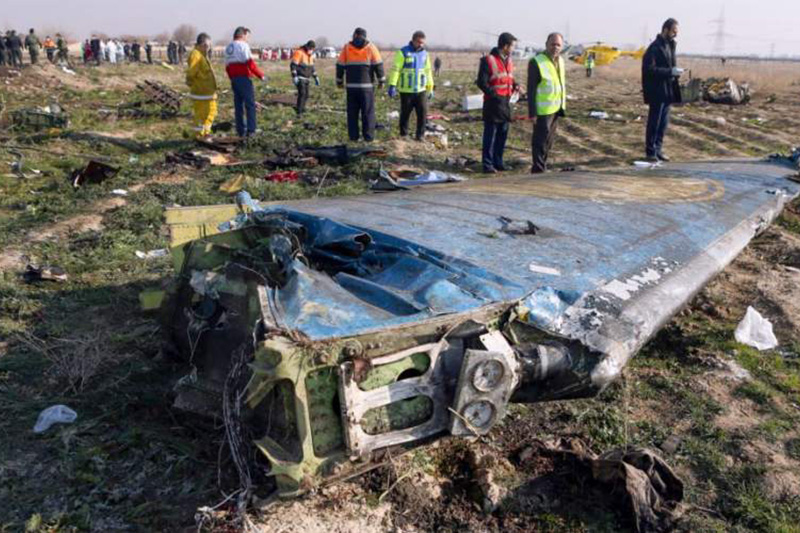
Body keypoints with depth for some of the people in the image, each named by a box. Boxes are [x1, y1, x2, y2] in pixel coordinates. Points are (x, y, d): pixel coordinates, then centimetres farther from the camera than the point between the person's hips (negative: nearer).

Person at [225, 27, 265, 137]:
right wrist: (261, 75, -8)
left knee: (238, 105, 11)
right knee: (250, 104, -3)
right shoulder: (243, 45, -9)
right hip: (244, 78, -8)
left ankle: (241, 130, 12)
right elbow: (250, 63, -16)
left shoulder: (228, 48, 16)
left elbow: (227, 67, 18)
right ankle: (251, 130, -8)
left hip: (234, 79, 8)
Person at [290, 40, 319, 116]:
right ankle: (299, 112, -20)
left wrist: (315, 77, 22)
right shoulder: (299, 52, -12)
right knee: (302, 93, -19)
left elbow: (312, 66, 25)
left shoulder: (310, 55, 14)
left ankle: (302, 110, 19)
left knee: (306, 95, 8)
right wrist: (294, 76, -24)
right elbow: (293, 65, -16)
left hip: (307, 79, 8)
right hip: (299, 78, -8)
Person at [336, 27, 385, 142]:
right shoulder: (371, 48, 1)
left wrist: (339, 81, 16)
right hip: (367, 85, -2)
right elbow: (378, 65, -2)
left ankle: (353, 135, 8)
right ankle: (368, 136, 1)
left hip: (351, 86, 2)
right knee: (368, 112, 3)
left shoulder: (346, 48, 6)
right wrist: (381, 81, 5)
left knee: (352, 112, 8)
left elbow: (340, 66, 7)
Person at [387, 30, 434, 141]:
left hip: (421, 90, 4)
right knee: (405, 114, 4)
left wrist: (430, 88, 19)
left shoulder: (424, 53, 12)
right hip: (406, 90, -4)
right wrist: (392, 85, -19)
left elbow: (428, 71, 20)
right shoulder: (403, 52, -5)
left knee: (423, 113, -3)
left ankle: (420, 135, 8)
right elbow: (395, 69, -10)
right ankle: (403, 135, 17)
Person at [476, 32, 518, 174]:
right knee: (490, 135, -3)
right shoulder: (488, 60, -10)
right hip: (493, 102, -8)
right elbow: (481, 82, -13)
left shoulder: (508, 61, 15)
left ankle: (498, 162, 23)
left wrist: (515, 86, 3)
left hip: (506, 103, 8)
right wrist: (493, 94, -19)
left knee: (503, 134, 12)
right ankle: (488, 165, 3)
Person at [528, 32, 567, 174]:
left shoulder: (560, 61, 10)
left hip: (555, 108, 8)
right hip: (543, 110, -8)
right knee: (540, 141, -3)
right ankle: (539, 170, 6)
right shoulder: (537, 62, -15)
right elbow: (531, 89, -16)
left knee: (549, 140, 16)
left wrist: (563, 106, 15)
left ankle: (542, 166, 29)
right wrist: (532, 113, -19)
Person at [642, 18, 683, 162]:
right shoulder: (655, 48, -14)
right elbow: (650, 69, -21)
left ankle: (658, 149, 20)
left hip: (667, 90, 9)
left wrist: (675, 72, 5)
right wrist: (670, 72, -22)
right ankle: (650, 152, 7)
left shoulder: (670, 45, 15)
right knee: (654, 122, -2)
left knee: (663, 123, 12)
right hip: (657, 92, -9)